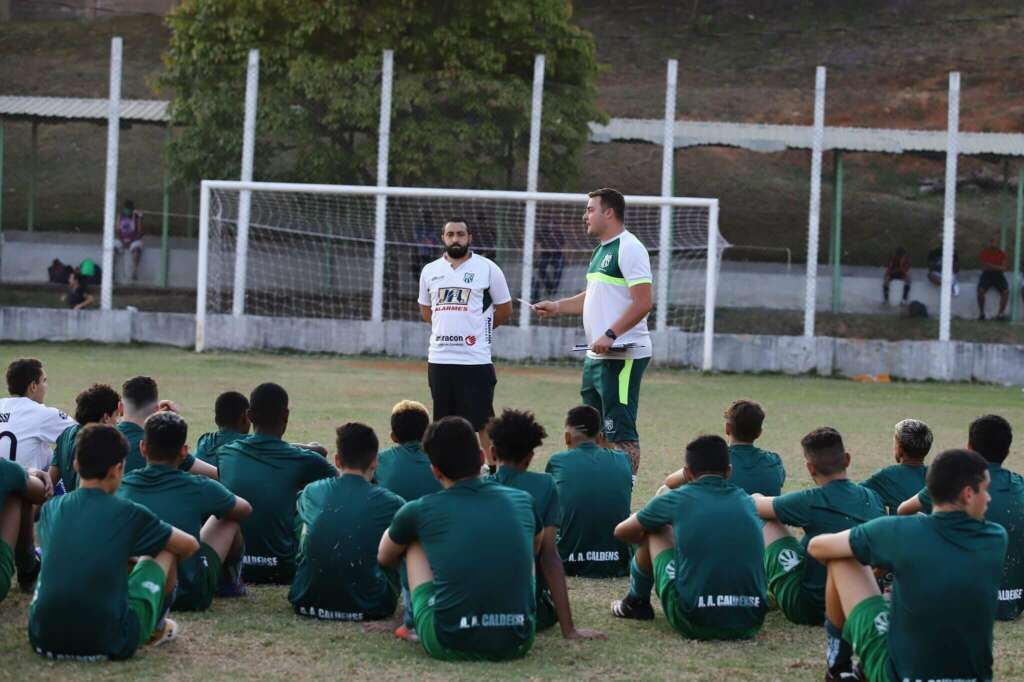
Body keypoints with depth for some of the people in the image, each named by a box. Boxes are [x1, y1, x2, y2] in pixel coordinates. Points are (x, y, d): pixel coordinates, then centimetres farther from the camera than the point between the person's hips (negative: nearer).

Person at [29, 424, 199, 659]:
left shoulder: (51, 509, 8)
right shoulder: (130, 514, -2)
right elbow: (190, 546, 13)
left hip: (45, 640, 4)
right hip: (108, 643, -4)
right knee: (165, 551, 18)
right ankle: (156, 626, 36)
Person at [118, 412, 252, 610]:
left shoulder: (123, 485, -4)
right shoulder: (197, 488, -12)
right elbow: (245, 510, 8)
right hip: (189, 596, -4)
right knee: (229, 517, 17)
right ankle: (232, 582, 41)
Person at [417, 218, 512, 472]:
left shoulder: (487, 269, -2)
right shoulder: (430, 271, 9)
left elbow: (505, 309, 7)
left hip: (475, 358, -4)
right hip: (439, 357, 4)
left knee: (483, 419, -4)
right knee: (443, 420, 10)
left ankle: (493, 468, 1)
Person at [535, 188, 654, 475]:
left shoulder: (629, 248, -13)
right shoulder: (601, 250, 18)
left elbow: (642, 303, -20)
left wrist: (610, 335, -24)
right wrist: (557, 306, 20)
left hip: (623, 356, -10)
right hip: (596, 356, 11)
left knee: (621, 433, -11)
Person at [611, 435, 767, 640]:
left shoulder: (677, 500, 4)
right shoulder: (745, 500, 13)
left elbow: (622, 532, 21)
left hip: (694, 623, -3)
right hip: (750, 625, 3)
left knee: (655, 532, 19)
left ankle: (636, 602, 39)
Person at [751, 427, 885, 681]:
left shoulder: (812, 501, -19)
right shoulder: (874, 499, -3)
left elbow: (755, 505, -2)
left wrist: (756, 498, 22)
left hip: (806, 605, -6)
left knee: (767, 522, 6)